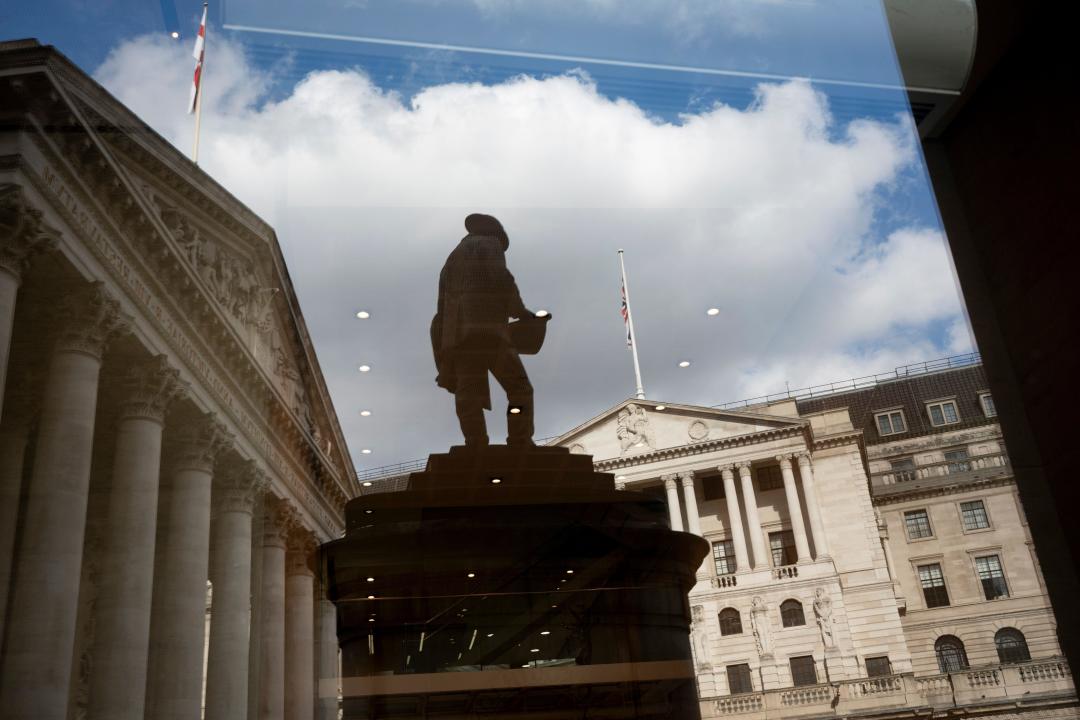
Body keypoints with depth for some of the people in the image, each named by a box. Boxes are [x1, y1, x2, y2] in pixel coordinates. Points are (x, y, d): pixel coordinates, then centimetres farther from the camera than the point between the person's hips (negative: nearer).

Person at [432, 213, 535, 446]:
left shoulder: (454, 257, 32)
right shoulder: (489, 244, 13)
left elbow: (443, 307, 24)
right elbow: (501, 279, -7)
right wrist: (520, 310, 7)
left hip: (457, 338, 6)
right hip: (488, 331, -6)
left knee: (469, 397, -4)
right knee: (520, 389, -3)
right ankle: (521, 448, -15)